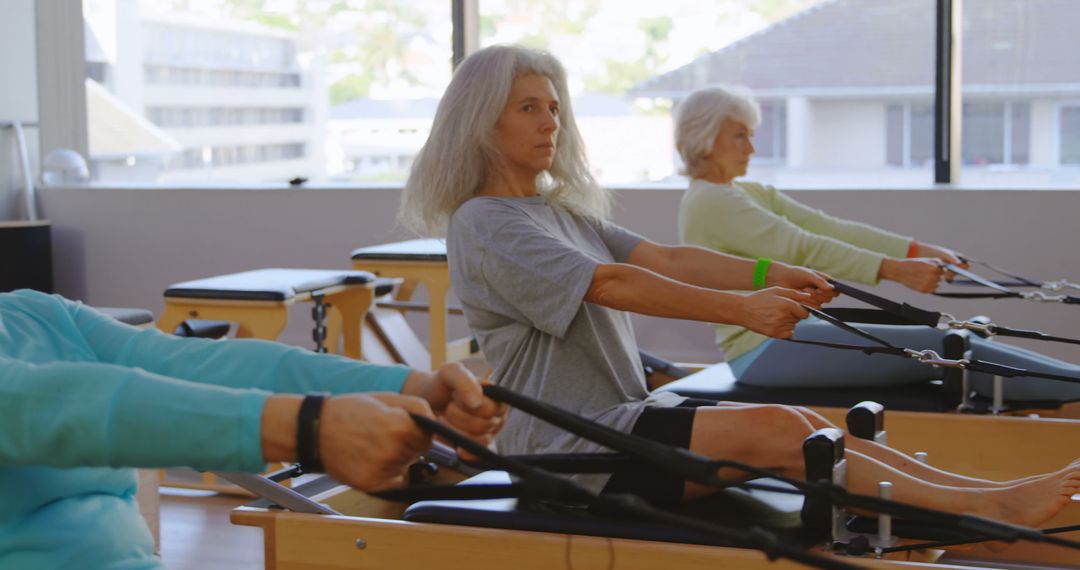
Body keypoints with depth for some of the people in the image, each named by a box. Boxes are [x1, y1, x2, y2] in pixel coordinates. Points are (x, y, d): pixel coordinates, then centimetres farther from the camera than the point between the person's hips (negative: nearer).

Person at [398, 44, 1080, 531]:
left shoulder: (562, 211, 17)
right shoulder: (484, 224, -12)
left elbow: (664, 259, 4)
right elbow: (612, 285, -23)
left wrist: (768, 275, -11)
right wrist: (740, 309, -28)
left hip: (625, 414, 9)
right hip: (569, 445, -9)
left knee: (802, 424, -6)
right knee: (775, 430, -20)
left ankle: (980, 490, -12)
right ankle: (990, 509, -21)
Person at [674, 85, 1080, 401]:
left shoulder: (749, 194, 17)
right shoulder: (709, 202, -13)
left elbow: (827, 228, 6)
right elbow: (802, 248, -24)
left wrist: (917, 250, -5)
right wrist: (894, 269, -30)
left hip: (791, 333, 9)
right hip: (764, 351, -9)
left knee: (944, 348, -4)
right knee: (935, 347, -15)